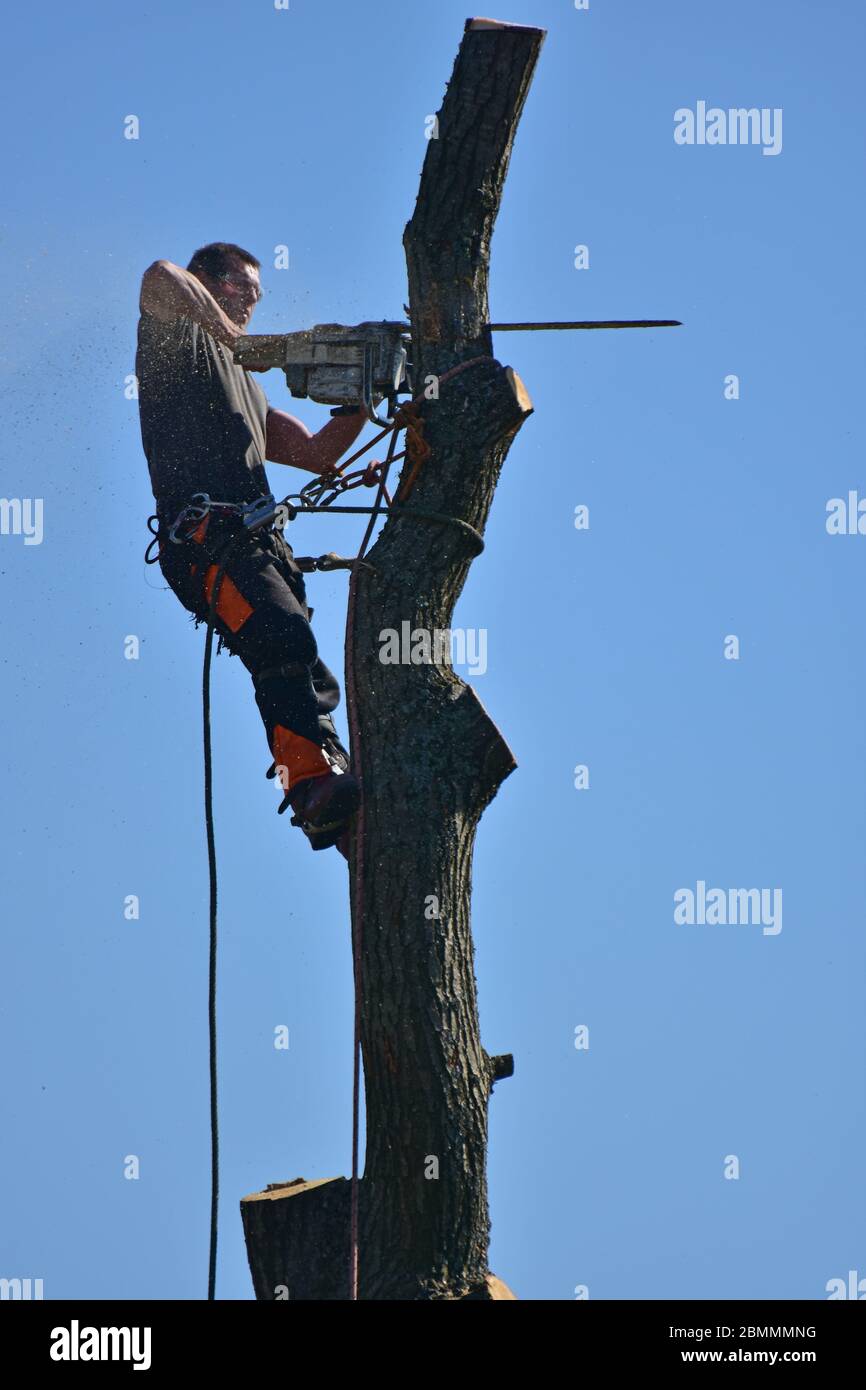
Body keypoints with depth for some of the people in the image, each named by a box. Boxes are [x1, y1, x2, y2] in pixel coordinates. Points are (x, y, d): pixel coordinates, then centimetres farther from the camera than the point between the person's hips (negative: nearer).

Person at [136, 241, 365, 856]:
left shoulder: (247, 387, 37)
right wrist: (225, 332, -5)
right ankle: (314, 781, -42)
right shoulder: (179, 338, 13)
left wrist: (359, 401, 18)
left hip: (258, 542, 9)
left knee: (310, 685, 0)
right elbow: (161, 276, -10)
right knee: (286, 639, -30)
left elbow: (316, 454, 32)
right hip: (204, 534, -9)